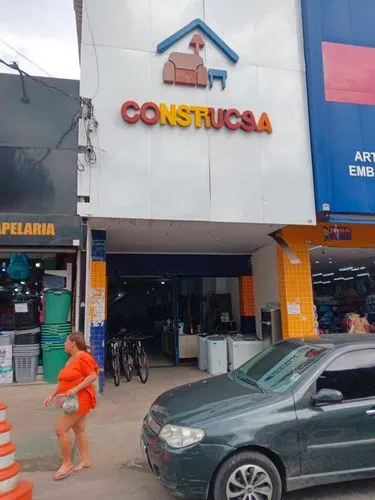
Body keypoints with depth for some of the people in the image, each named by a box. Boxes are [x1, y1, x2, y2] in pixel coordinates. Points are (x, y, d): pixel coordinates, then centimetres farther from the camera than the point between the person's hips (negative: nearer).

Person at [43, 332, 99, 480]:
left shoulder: (83, 357, -17)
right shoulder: (71, 359, 13)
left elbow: (93, 376, -23)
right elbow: (64, 381, 19)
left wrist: (76, 389, -27)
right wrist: (52, 395, 13)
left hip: (80, 400, -10)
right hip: (74, 401, 10)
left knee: (60, 429, -9)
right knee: (79, 429, 14)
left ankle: (67, 464, 4)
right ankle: (85, 461, 25)